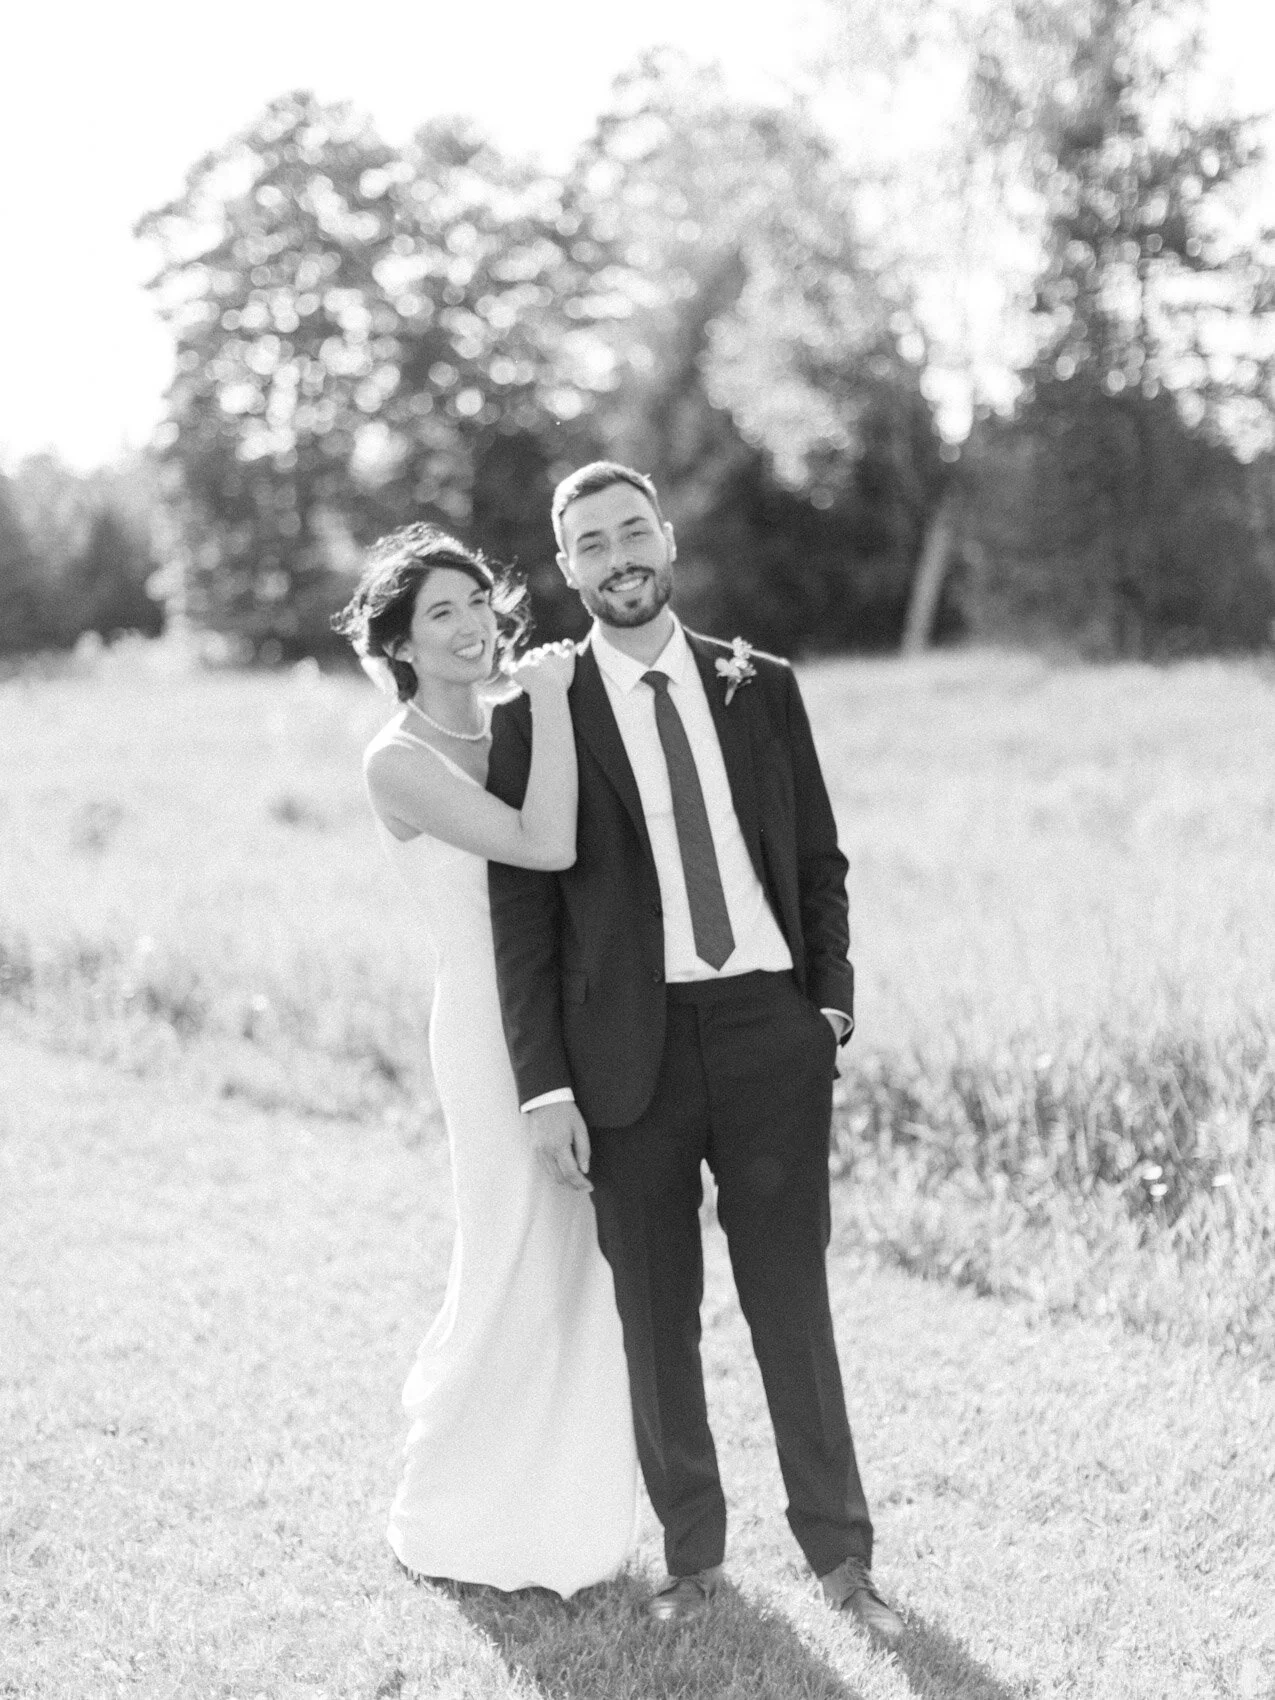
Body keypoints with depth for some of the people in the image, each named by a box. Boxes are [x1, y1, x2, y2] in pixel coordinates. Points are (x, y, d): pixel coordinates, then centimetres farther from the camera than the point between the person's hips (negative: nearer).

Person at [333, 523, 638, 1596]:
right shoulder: (401, 761, -13)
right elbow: (545, 846, -25)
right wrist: (549, 701, -19)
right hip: (496, 1025, -7)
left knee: (590, 1268, 14)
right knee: (520, 1274, 1)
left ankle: (567, 1504, 30)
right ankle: (457, 1520, 21)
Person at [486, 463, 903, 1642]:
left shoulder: (761, 687, 7)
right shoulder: (538, 718, -1)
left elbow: (821, 860, 12)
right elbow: (522, 915, -2)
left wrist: (832, 1003, 1)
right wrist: (544, 1088, -6)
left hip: (769, 1028, 1)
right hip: (632, 1047, -1)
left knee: (792, 1302, 5)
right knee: (657, 1318, 8)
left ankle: (841, 1558, 17)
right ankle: (692, 1555, 24)